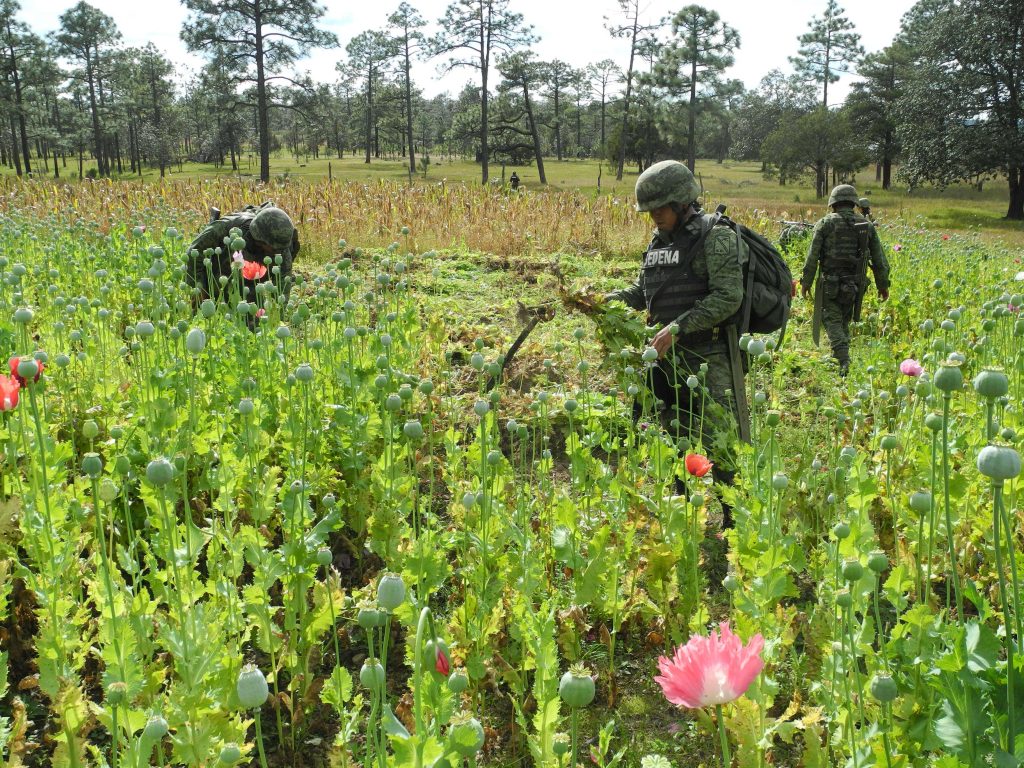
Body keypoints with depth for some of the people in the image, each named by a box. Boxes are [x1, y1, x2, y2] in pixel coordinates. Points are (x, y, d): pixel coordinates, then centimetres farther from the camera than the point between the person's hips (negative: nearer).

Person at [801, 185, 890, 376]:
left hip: (830, 283, -4)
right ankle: (838, 360, 26)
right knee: (844, 321, 19)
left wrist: (806, 282, 2)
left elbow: (812, 257, -7)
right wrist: (883, 284, 16)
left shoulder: (825, 224, -5)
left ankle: (844, 361, -17)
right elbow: (879, 259, 7)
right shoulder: (867, 225, 5)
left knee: (832, 321, 0)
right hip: (855, 284, 4)